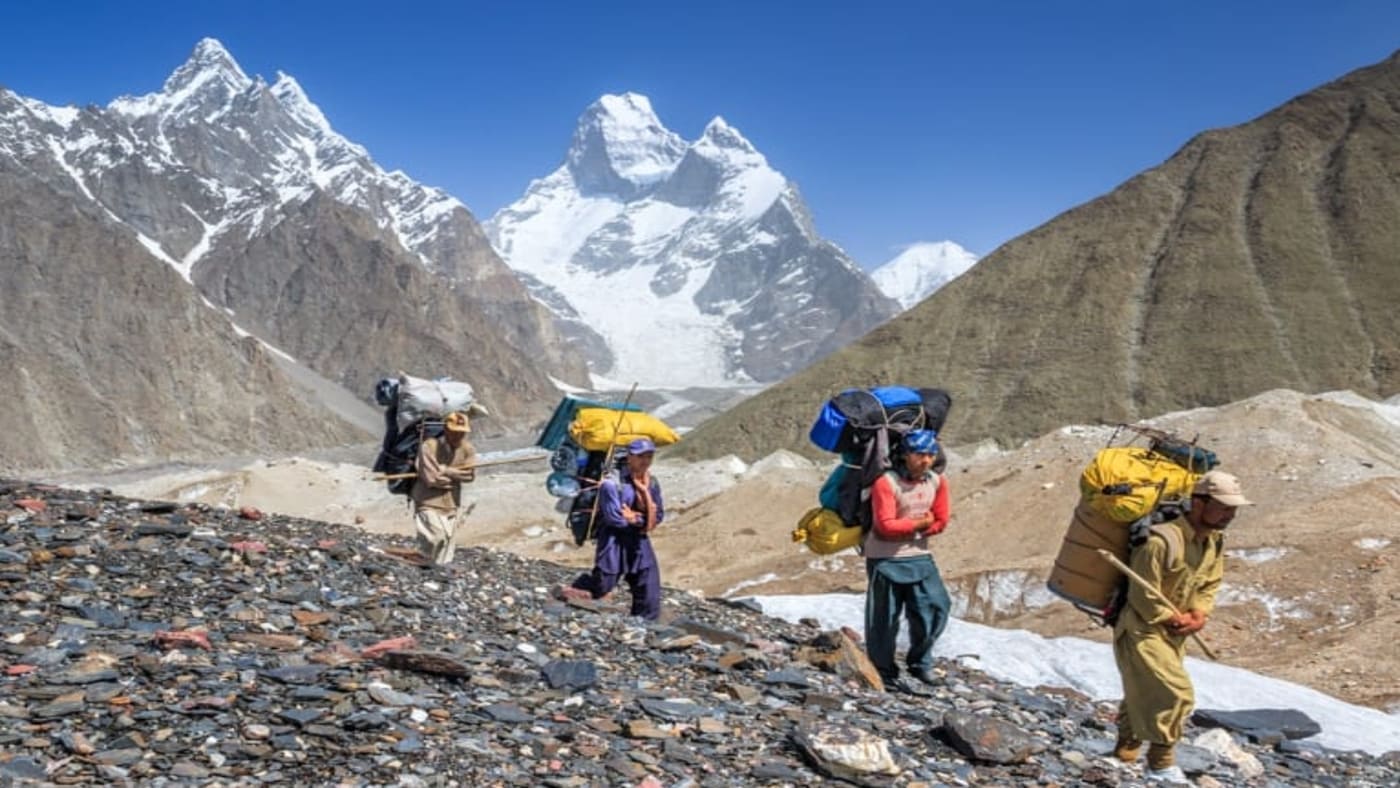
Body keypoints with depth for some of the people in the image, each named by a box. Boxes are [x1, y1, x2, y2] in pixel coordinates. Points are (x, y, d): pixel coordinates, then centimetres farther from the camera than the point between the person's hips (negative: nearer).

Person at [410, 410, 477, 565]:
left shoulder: (467, 449, 2)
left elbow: (470, 475, -7)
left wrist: (444, 470, -12)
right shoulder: (429, 446, -15)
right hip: (428, 504, -5)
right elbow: (432, 478, -19)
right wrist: (456, 475, -5)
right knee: (438, 537, -25)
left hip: (450, 506, 5)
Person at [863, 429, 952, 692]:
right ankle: (884, 672, 16)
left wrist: (906, 529, -6)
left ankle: (919, 662, 22)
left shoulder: (938, 482, 0)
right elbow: (886, 525, -21)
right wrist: (919, 523, -12)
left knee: (935, 608, 1)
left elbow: (940, 522, 5)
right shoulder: (886, 482, -19)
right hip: (886, 558, -5)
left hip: (919, 556, 5)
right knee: (885, 617, 3)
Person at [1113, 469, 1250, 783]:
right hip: (1142, 630, -8)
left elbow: (1210, 584, 10)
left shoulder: (1214, 541, -2)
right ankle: (1161, 763, 0)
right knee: (1176, 694, -13)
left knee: (1145, 691, 20)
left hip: (1175, 632, 9)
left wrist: (1199, 615, -8)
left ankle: (1127, 745, 36)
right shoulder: (1162, 542, -29)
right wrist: (1177, 620, -14)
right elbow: (1143, 598, -24)